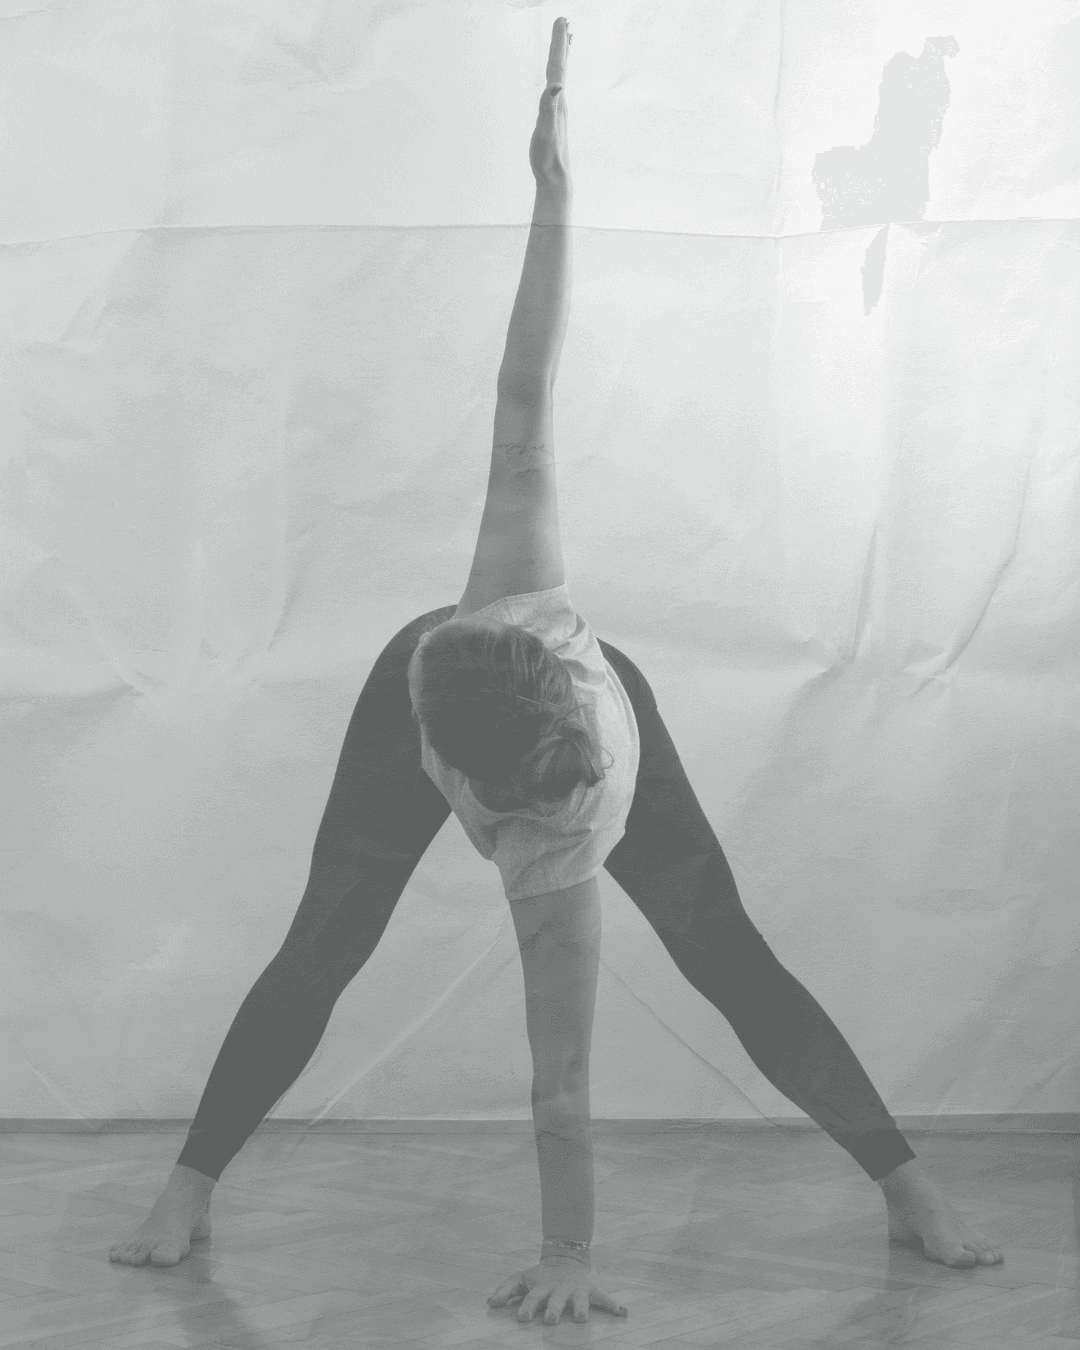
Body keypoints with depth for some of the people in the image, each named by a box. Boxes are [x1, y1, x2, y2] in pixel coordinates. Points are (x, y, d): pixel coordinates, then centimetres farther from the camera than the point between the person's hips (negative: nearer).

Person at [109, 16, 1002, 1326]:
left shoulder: (557, 851, -44)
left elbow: (562, 1080, -39)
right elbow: (524, 406, -46)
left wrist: (569, 1257, -33)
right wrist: (554, 198, -48)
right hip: (437, 687, 3)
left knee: (728, 958, -4)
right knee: (320, 950, 1)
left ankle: (906, 1185, 10)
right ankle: (191, 1185, 12)